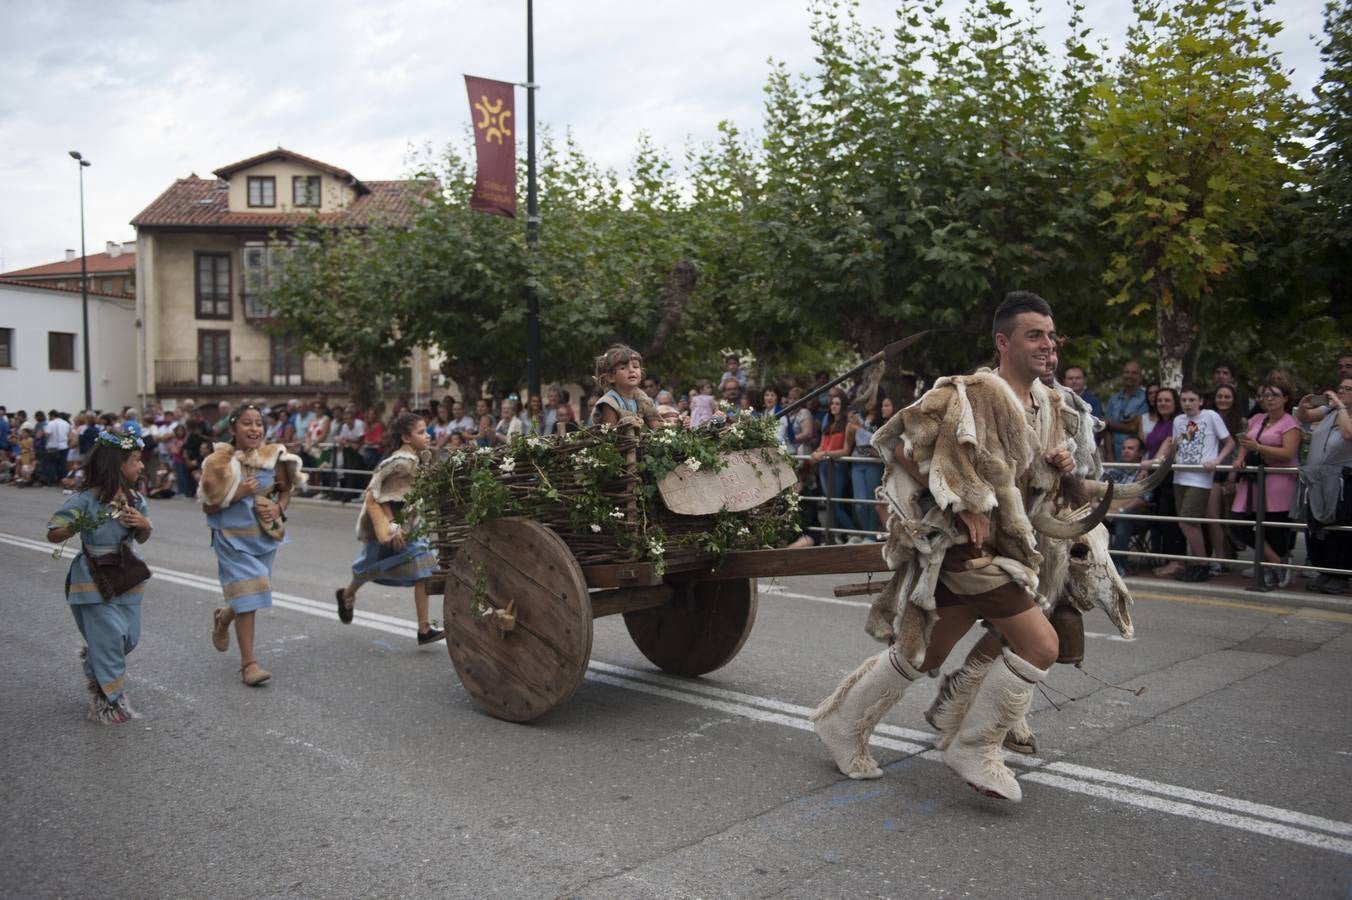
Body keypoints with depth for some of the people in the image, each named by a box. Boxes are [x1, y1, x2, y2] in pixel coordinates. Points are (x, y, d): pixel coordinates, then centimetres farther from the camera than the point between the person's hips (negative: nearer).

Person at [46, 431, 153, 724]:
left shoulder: (134, 499, 0)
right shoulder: (85, 500, -18)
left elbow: (142, 538, 10)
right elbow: (52, 535, -15)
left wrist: (143, 524, -12)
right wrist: (72, 528, -36)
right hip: (95, 580, -6)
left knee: (130, 638, 11)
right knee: (109, 639, -3)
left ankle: (93, 660, 44)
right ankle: (108, 701, 16)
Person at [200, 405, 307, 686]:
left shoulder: (274, 457, -4)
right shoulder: (221, 462, -12)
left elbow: (286, 490, 10)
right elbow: (208, 507, -9)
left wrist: (278, 508, -11)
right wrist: (237, 494, -22)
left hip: (266, 536, 4)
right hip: (233, 538, -4)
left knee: (252, 594, 17)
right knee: (248, 594, -10)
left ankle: (223, 618, 52)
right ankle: (248, 663, 0)